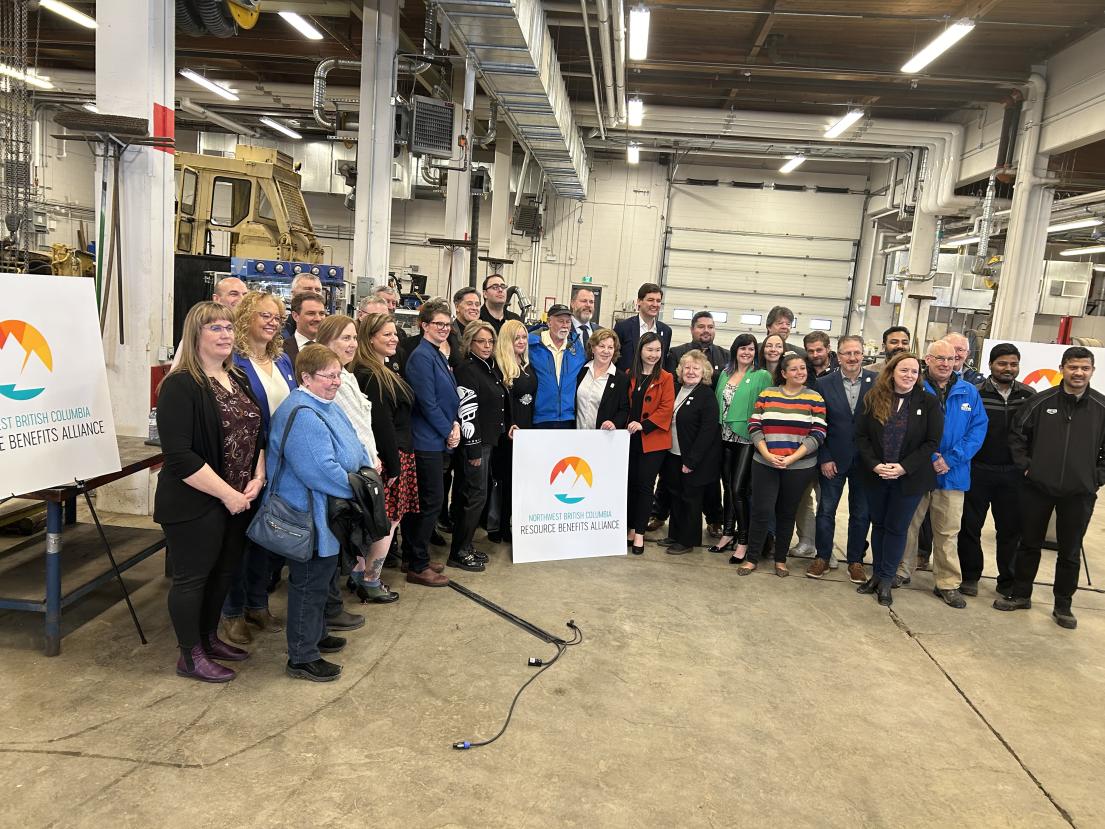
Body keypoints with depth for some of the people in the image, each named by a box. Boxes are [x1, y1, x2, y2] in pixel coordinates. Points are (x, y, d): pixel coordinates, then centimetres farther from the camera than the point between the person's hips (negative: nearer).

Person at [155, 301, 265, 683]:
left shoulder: (239, 380, 10)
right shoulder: (181, 386, -14)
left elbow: (258, 434, 13)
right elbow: (179, 456, -20)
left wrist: (257, 479, -3)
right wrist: (226, 494, -19)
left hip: (239, 500, 8)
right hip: (196, 504, -7)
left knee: (224, 571, 18)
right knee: (192, 576, 6)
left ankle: (209, 638, 37)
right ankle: (190, 656, 22)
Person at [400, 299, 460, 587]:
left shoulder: (438, 355, 14)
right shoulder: (421, 356, -14)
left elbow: (448, 397, 17)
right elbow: (427, 401, -18)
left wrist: (454, 423, 0)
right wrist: (449, 431, -9)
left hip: (437, 439, 9)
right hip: (427, 440, -9)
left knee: (420, 500, 15)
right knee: (432, 500, -4)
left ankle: (413, 557, 25)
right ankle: (418, 566, 6)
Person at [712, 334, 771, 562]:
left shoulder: (762, 376, -3)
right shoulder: (725, 374, 11)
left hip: (747, 439, -5)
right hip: (725, 438, 5)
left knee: (739, 489, -8)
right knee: (728, 487, 12)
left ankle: (743, 541, 4)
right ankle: (728, 534, 24)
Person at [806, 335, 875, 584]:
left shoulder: (877, 382, -3)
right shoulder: (824, 383, -3)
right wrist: (824, 458, -7)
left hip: (865, 460, 0)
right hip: (833, 459, 0)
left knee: (861, 513, 11)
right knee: (826, 510, 7)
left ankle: (855, 560, 25)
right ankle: (822, 557, 22)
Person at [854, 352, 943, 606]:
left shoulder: (928, 403, -5)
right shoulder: (874, 398, -1)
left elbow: (932, 442, -7)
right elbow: (861, 434, -2)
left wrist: (904, 467, -16)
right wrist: (875, 464, -14)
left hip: (909, 478, -2)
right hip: (876, 476, 2)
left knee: (896, 528, 6)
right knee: (878, 525, 13)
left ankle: (885, 580, 16)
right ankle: (877, 574, 26)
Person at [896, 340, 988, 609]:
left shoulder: (969, 392, 4)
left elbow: (978, 427, -1)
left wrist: (952, 459, -13)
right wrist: (930, 458, -16)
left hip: (953, 473, 2)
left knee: (948, 531, 8)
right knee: (908, 525, 11)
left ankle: (948, 584, 18)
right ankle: (901, 572, 26)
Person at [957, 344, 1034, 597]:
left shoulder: (1029, 395, 3)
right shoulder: (975, 393, -6)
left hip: (1013, 474, 2)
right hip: (978, 471, -2)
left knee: (1011, 528, 10)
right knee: (971, 526, 6)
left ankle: (1007, 580, 25)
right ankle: (970, 576, 21)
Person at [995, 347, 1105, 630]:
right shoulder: (1041, 402, -4)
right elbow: (1017, 434, 5)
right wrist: (1025, 465, 0)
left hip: (1079, 493, 0)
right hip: (1038, 488, 0)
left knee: (1069, 552, 10)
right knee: (1029, 544, 12)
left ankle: (1063, 606, 24)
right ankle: (1020, 595, 27)